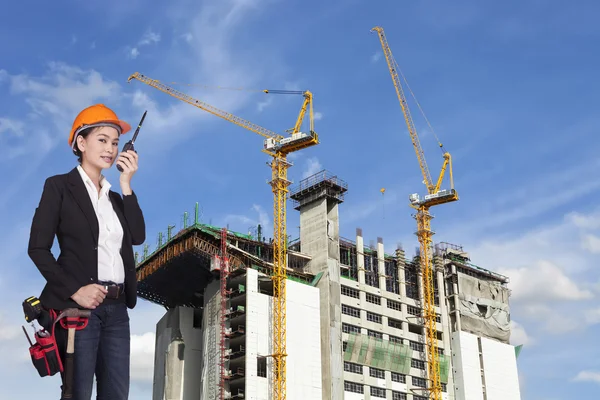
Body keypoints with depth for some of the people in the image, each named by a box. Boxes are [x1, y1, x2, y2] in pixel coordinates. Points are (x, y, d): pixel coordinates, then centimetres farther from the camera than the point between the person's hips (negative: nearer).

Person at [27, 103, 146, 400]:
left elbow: (137, 236, 4)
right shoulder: (59, 186, 2)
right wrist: (74, 290, -16)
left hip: (117, 308, 6)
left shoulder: (115, 196, 20)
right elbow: (38, 248, -6)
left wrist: (126, 185, 2)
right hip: (79, 305, -6)